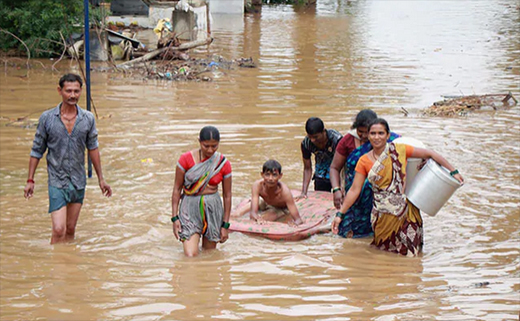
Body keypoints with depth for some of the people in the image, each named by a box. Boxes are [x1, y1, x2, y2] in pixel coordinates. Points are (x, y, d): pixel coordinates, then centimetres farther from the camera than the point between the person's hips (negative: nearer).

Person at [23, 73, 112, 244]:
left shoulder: (88, 119, 0)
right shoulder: (47, 118, -6)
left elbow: (93, 148, 11)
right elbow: (37, 150, 1)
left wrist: (101, 179, 13)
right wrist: (30, 180, 0)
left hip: (78, 181, 3)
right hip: (57, 181, -3)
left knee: (70, 230, 11)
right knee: (59, 230, -13)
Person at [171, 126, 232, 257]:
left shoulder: (224, 164, -1)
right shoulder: (186, 159, -7)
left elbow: (227, 195, 4)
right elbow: (177, 188, -1)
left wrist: (225, 225, 3)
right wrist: (175, 217, -5)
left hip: (213, 207, 2)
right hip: (189, 207, -2)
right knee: (190, 256, -11)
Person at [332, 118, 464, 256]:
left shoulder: (399, 150, -2)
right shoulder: (364, 161, 2)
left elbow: (429, 154, 4)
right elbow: (354, 190, 3)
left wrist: (453, 171, 4)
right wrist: (340, 214, -2)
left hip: (405, 211, -1)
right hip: (383, 213, 1)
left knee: (409, 252, -1)